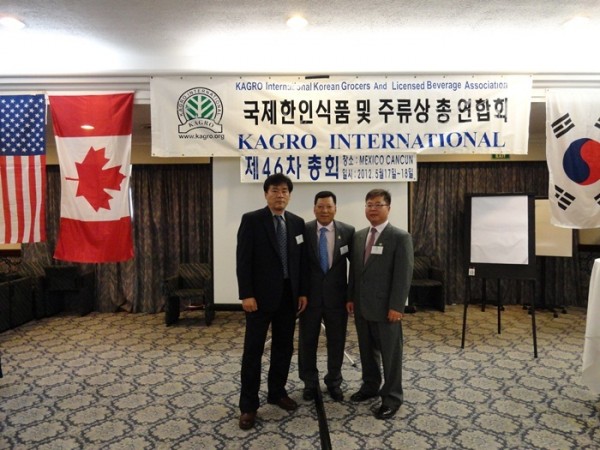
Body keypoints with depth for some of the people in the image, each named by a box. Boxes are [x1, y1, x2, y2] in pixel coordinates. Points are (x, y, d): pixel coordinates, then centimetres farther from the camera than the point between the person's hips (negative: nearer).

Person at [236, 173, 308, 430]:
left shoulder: (297, 222, 7)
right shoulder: (251, 220, -7)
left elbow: (301, 260, 10)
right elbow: (243, 260, -10)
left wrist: (302, 292, 6)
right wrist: (246, 294, -15)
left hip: (288, 295, 5)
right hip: (260, 295, -4)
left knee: (284, 348, 14)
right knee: (253, 350, 3)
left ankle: (277, 392, 32)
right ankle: (248, 405, 14)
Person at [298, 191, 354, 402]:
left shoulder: (348, 231, -4)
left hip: (337, 295, 1)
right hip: (310, 295, 0)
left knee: (336, 342, 13)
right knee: (307, 341, 11)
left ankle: (334, 382, 33)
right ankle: (310, 382, 32)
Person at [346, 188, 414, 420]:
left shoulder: (401, 237, -10)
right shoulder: (358, 236, 9)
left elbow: (403, 275, -14)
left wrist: (396, 307, -17)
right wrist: (351, 298, 9)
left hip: (385, 307, -6)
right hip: (362, 306, 6)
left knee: (390, 353, 6)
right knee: (367, 350, 18)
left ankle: (392, 396, 20)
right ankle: (370, 385, 35)